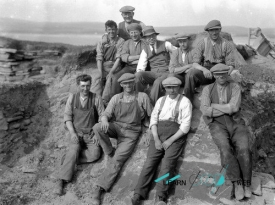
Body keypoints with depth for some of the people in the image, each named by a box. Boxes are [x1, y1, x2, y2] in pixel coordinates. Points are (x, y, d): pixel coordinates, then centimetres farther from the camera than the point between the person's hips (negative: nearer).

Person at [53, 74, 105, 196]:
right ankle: (60, 181, -29)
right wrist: (72, 133, -11)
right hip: (76, 132, 0)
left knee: (95, 154, -24)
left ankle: (69, 159, -9)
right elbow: (67, 117, 3)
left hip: (91, 133, 0)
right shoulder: (72, 98, 3)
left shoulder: (96, 98, -2)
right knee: (74, 149, -27)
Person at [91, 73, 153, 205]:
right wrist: (104, 120, -24)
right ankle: (110, 153, -9)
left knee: (117, 160, -19)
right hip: (116, 127, 3)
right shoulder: (116, 98, 9)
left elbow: (152, 115, 6)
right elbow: (106, 114, 0)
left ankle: (100, 188, -12)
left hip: (131, 133, -2)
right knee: (97, 127, -29)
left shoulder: (142, 97, 5)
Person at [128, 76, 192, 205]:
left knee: (168, 162, -21)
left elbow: (185, 125, -5)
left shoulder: (185, 101, 3)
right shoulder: (161, 100, 16)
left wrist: (170, 141, -12)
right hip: (159, 132, 3)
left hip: (176, 135, -3)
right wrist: (156, 139, -6)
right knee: (150, 160, -13)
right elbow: (153, 120, 9)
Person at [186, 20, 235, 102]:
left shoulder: (227, 45, 6)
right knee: (191, 73, -31)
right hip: (205, 73, 0)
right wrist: (204, 69, -25)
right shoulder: (202, 43, 6)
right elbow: (195, 63, -1)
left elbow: (230, 65, 1)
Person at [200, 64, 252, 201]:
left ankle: (246, 182, -10)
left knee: (243, 149, -27)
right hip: (217, 125, -1)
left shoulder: (235, 87, 4)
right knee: (225, 149, -31)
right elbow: (205, 111, -12)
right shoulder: (207, 89, 4)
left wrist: (214, 105, -9)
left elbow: (234, 108, -13)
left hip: (235, 123, 1)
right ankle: (237, 183, -19)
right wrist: (227, 109, -12)